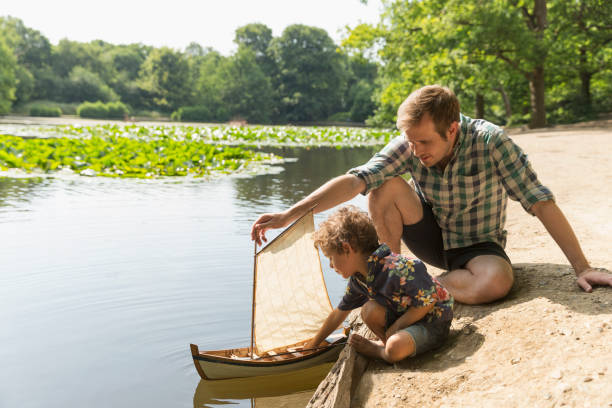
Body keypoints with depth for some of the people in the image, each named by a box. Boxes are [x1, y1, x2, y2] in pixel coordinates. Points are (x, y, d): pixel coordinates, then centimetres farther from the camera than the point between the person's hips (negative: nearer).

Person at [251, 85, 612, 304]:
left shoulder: (490, 142, -25)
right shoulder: (409, 146, -17)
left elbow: (541, 202, -24)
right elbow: (356, 179, -27)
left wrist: (581, 267, -28)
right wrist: (289, 215, -37)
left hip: (477, 246, -2)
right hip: (431, 237, 2)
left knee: (498, 281, -37)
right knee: (385, 186, -24)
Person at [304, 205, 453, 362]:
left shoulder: (398, 268, -30)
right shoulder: (357, 279, -2)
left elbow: (428, 302, -24)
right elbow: (339, 314, 11)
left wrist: (394, 328, -18)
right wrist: (313, 344, 18)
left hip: (434, 322, -7)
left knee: (395, 348, -32)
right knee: (369, 310, -20)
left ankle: (376, 350, -1)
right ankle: (387, 342, 1)